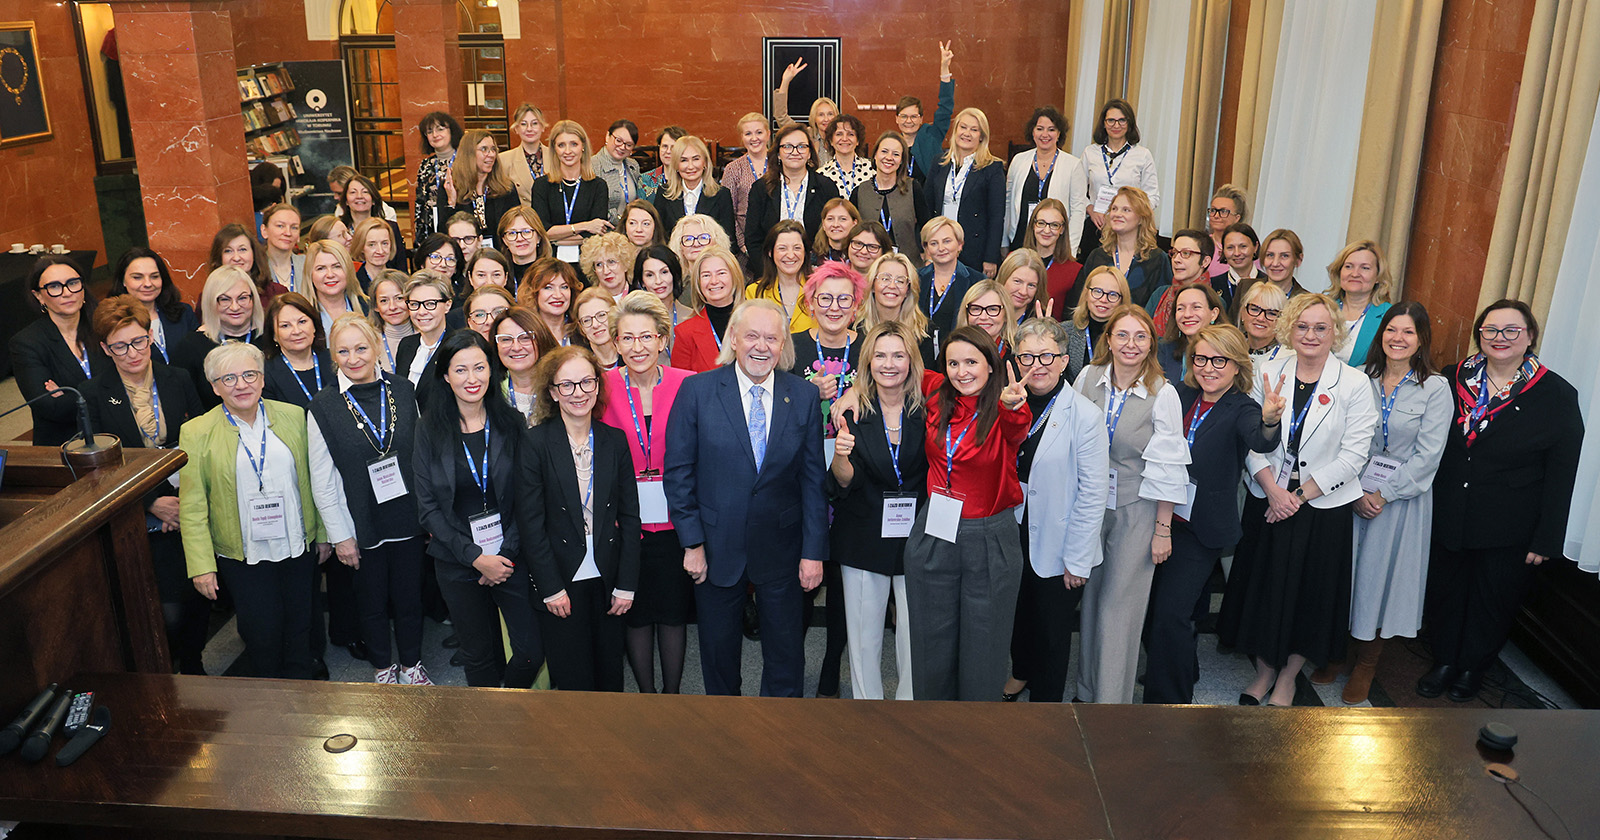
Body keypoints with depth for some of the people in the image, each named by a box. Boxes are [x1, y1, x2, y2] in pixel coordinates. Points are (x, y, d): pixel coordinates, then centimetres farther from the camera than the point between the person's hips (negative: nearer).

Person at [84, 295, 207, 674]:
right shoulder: (94, 395, -3)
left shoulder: (178, 380, 3)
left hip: (189, 510, 2)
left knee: (197, 598, 9)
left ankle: (192, 663, 34)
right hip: (142, 521, -2)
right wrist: (153, 503, -11)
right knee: (170, 610, -6)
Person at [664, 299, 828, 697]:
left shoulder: (804, 396, -3)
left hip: (781, 547, 1)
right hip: (717, 546, 0)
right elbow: (678, 471, -5)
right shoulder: (697, 391, -7)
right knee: (718, 646, 16)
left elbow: (814, 479, -1)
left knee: (786, 648, 12)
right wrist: (692, 543, -8)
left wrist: (814, 551, -4)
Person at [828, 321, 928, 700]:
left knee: (915, 636, 5)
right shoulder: (854, 411, -4)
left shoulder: (927, 410, -4)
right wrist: (840, 456, -31)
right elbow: (844, 482, -10)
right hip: (864, 537, 0)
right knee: (863, 637, 9)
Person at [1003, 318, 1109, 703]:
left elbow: (1093, 494, -15)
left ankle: (1045, 695, 34)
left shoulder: (1085, 415, -16)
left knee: (1052, 629, 11)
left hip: (1057, 548, -4)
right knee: (1017, 614, 23)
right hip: (1012, 538, 4)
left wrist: (1077, 560, -14)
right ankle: (1021, 672, 49)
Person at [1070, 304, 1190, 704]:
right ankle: (1086, 689, 28)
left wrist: (1163, 529, -7)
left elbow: (1167, 469, -8)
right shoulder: (1087, 378, -2)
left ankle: (1110, 698, 12)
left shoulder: (1163, 394, -11)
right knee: (1089, 598, 12)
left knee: (1120, 604, 1)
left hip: (1136, 510, -3)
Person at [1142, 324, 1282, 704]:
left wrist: (1270, 421, -53)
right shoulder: (1180, 395, 4)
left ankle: (1168, 699, 10)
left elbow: (1260, 441, -31)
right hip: (1163, 516, 5)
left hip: (1201, 529, -5)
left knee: (1171, 612, -8)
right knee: (1150, 605, 13)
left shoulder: (1242, 410, -9)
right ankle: (1183, 671, 40)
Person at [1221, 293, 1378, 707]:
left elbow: (1352, 456, -10)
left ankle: (1287, 678, 28)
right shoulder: (1268, 372, -1)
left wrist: (1299, 495, -13)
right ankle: (1264, 670, 30)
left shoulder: (1354, 384, -7)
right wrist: (1274, 491, -13)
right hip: (1268, 502, 2)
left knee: (1311, 592, 9)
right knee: (1262, 586, 10)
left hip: (1324, 507, -2)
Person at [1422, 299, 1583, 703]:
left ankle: (1471, 668, 34)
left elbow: (1561, 476, -7)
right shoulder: (1453, 379, -1)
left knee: (1492, 599, 13)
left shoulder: (1557, 395, -8)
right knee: (1445, 591, 14)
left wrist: (1546, 539, -9)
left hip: (1508, 530, -2)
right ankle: (1444, 661, 34)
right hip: (1448, 518, 2)